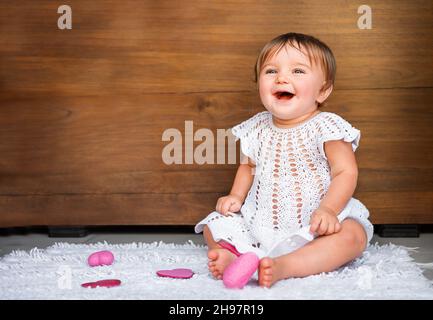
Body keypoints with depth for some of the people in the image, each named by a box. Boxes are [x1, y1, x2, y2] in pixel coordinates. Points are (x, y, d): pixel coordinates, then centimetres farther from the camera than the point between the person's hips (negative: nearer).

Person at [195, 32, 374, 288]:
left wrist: (328, 209, -29)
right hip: (262, 223, 5)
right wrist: (237, 195, 3)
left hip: (312, 226, -4)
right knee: (214, 224, -4)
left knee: (353, 235, -31)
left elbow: (346, 172, -14)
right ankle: (234, 255, -32)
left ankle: (283, 266, -41)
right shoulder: (257, 128, 3)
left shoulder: (326, 127, -11)